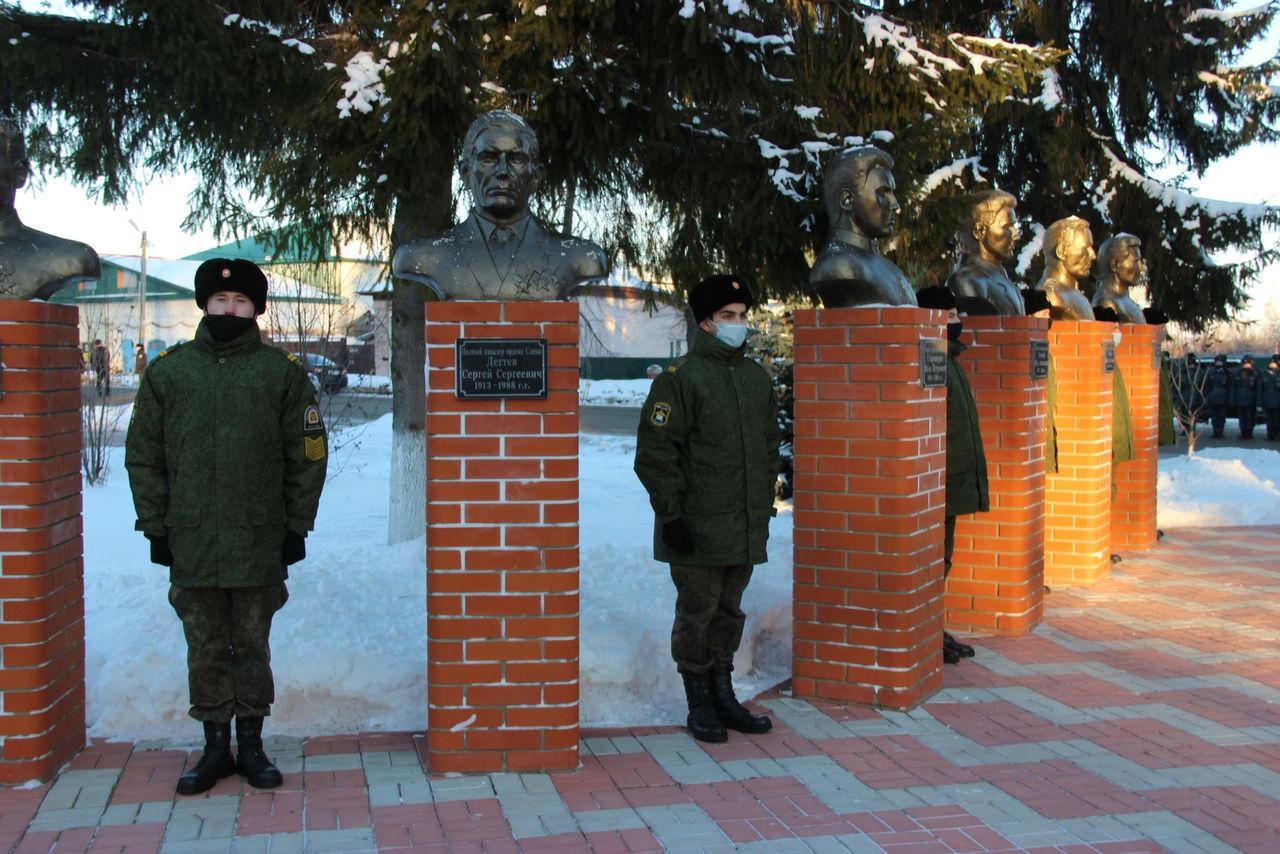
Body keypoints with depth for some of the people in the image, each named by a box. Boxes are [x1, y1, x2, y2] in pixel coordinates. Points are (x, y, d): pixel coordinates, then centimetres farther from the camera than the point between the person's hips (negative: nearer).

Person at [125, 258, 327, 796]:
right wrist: (155, 526, 1)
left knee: (252, 646, 8)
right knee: (206, 649, 8)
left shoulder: (283, 372, 2)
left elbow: (307, 454, 3)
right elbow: (143, 455, 7)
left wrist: (297, 524, -1)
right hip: (191, 543, 1)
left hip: (260, 542, -1)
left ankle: (251, 745, 21)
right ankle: (216, 747, 21)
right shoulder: (168, 372, 6)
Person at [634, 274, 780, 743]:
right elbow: (656, 452, -13)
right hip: (697, 527, -6)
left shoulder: (757, 378, 12)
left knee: (729, 611, 15)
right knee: (697, 613, 4)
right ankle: (699, 704, 17)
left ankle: (723, 696, 28)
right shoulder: (679, 377, -10)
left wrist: (766, 502, 16)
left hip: (745, 527, 6)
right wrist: (671, 513, -15)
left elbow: (770, 444, 20)